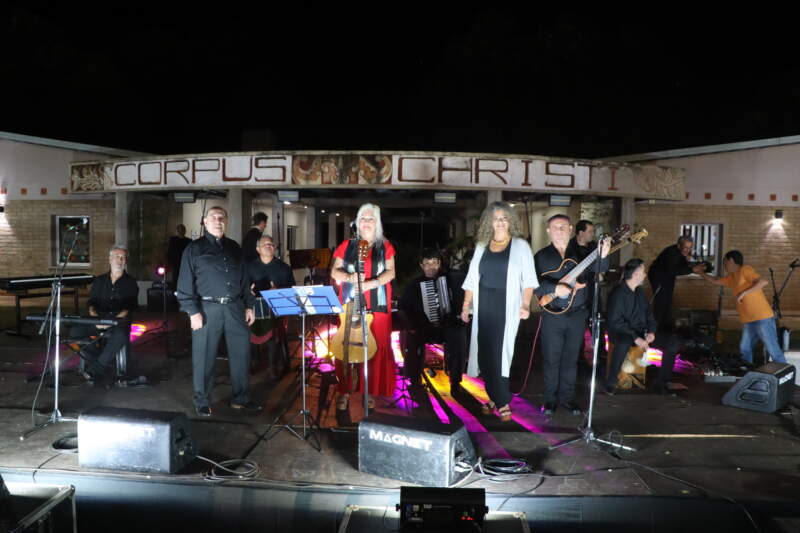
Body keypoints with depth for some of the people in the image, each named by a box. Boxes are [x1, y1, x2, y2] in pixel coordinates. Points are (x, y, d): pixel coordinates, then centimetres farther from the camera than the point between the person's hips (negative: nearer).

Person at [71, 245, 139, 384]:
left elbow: (129, 308, -5)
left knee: (120, 335, -37)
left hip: (119, 321, -4)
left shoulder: (130, 283, 6)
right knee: (74, 332, -21)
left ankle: (98, 367, -19)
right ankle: (105, 363, -17)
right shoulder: (99, 281, 18)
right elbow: (92, 304, 12)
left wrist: (112, 321, -20)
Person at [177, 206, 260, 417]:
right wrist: (193, 312, -10)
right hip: (207, 308, -4)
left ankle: (240, 397, 21)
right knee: (204, 356, 3)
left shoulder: (234, 248, 15)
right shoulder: (194, 249, 2)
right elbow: (185, 284, -3)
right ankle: (202, 401, 19)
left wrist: (249, 306, 11)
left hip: (235, 307, 4)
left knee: (241, 353, 7)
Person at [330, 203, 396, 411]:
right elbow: (334, 271, 5)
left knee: (377, 348, 1)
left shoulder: (385, 246, 7)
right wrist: (349, 277, -16)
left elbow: (390, 272, -1)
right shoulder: (347, 245, 8)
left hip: (378, 306, 0)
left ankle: (372, 391, 14)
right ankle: (344, 390, 12)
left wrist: (373, 282, -19)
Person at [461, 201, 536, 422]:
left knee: (500, 353, -5)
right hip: (483, 306, 4)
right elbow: (472, 279, 13)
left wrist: (525, 305, -16)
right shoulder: (481, 246, 11)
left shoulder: (520, 245, 0)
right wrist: (466, 305, 9)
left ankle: (502, 401, 7)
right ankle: (496, 397, 17)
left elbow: (527, 279, -5)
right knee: (485, 353, 4)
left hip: (507, 307, -4)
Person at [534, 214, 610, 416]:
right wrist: (554, 288, -28)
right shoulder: (541, 256, 0)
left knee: (571, 359, 11)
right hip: (552, 316, -2)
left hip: (577, 315, 2)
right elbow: (535, 283, -11)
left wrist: (602, 256, -28)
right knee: (551, 359, 5)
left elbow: (597, 269, -7)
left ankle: (567, 397, 23)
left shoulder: (580, 253, 5)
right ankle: (550, 399, 18)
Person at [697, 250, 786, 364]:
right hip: (748, 321, 9)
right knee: (745, 350, 11)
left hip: (763, 318, -9)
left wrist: (743, 293, -22)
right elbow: (715, 281, 32)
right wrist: (701, 272, 30)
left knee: (773, 350, -4)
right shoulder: (732, 277, 16)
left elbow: (763, 282, -22)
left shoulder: (745, 270, -8)